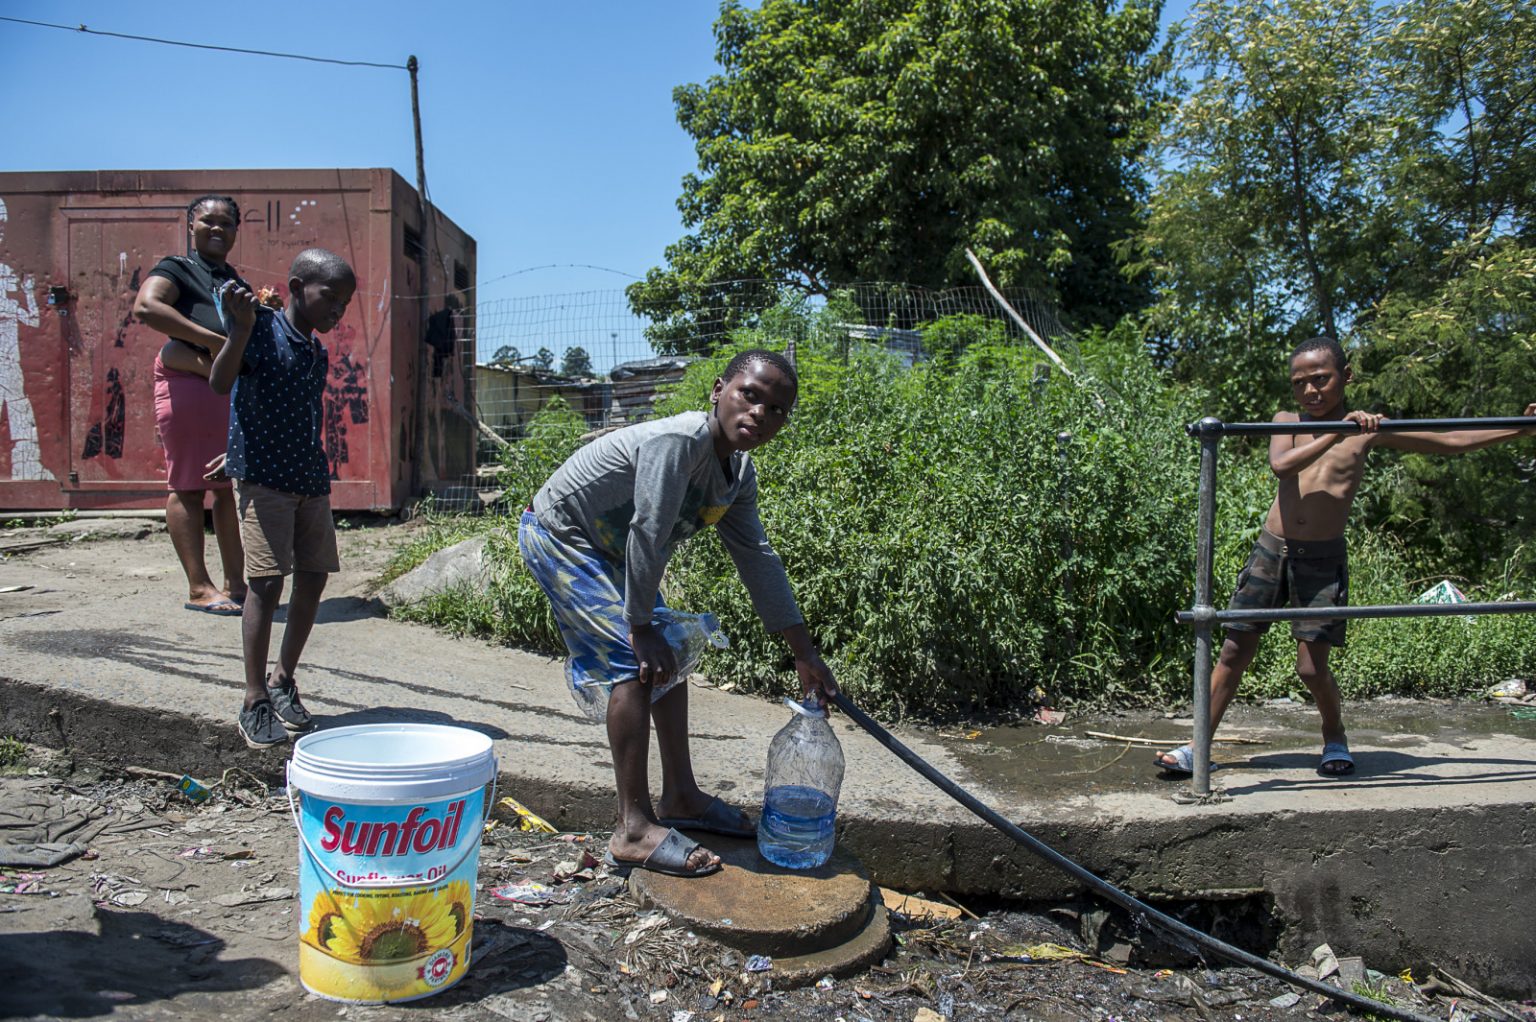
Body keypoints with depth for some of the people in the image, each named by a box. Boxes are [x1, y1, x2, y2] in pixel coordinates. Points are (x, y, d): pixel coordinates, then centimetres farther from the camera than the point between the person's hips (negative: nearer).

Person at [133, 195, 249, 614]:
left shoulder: (236, 281, 25)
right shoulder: (177, 269, 3)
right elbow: (145, 308, -16)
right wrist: (212, 340, -20)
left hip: (238, 388, 8)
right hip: (189, 384, -7)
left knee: (234, 484, 7)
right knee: (189, 485, -5)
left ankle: (235, 583, 13)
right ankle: (199, 588, -4)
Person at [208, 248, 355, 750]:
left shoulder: (318, 352, 13)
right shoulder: (262, 328, -7)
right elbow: (219, 383, -19)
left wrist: (321, 476, 17)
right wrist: (240, 329, -31)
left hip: (311, 481, 7)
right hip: (262, 478, -7)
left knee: (313, 579, 8)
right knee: (266, 582, -8)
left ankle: (283, 680, 25)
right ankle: (255, 700, 4)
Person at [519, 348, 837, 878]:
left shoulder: (740, 475, -3)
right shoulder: (677, 441, -31)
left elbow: (757, 558, 2)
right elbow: (648, 532, -32)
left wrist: (805, 653, 2)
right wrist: (641, 627, -24)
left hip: (607, 549, 10)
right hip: (557, 533, -10)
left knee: (671, 656, 12)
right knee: (640, 661, -19)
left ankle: (681, 796, 24)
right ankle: (633, 831, -14)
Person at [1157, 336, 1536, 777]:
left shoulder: (1368, 430, 5)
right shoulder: (1287, 421, 5)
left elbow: (1450, 442, 12)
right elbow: (1281, 464, -17)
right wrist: (1339, 431, -23)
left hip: (1323, 560, -1)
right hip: (1271, 550, 1)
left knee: (1312, 666, -3)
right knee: (1235, 652, 2)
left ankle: (1335, 739, 27)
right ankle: (1199, 746, 10)